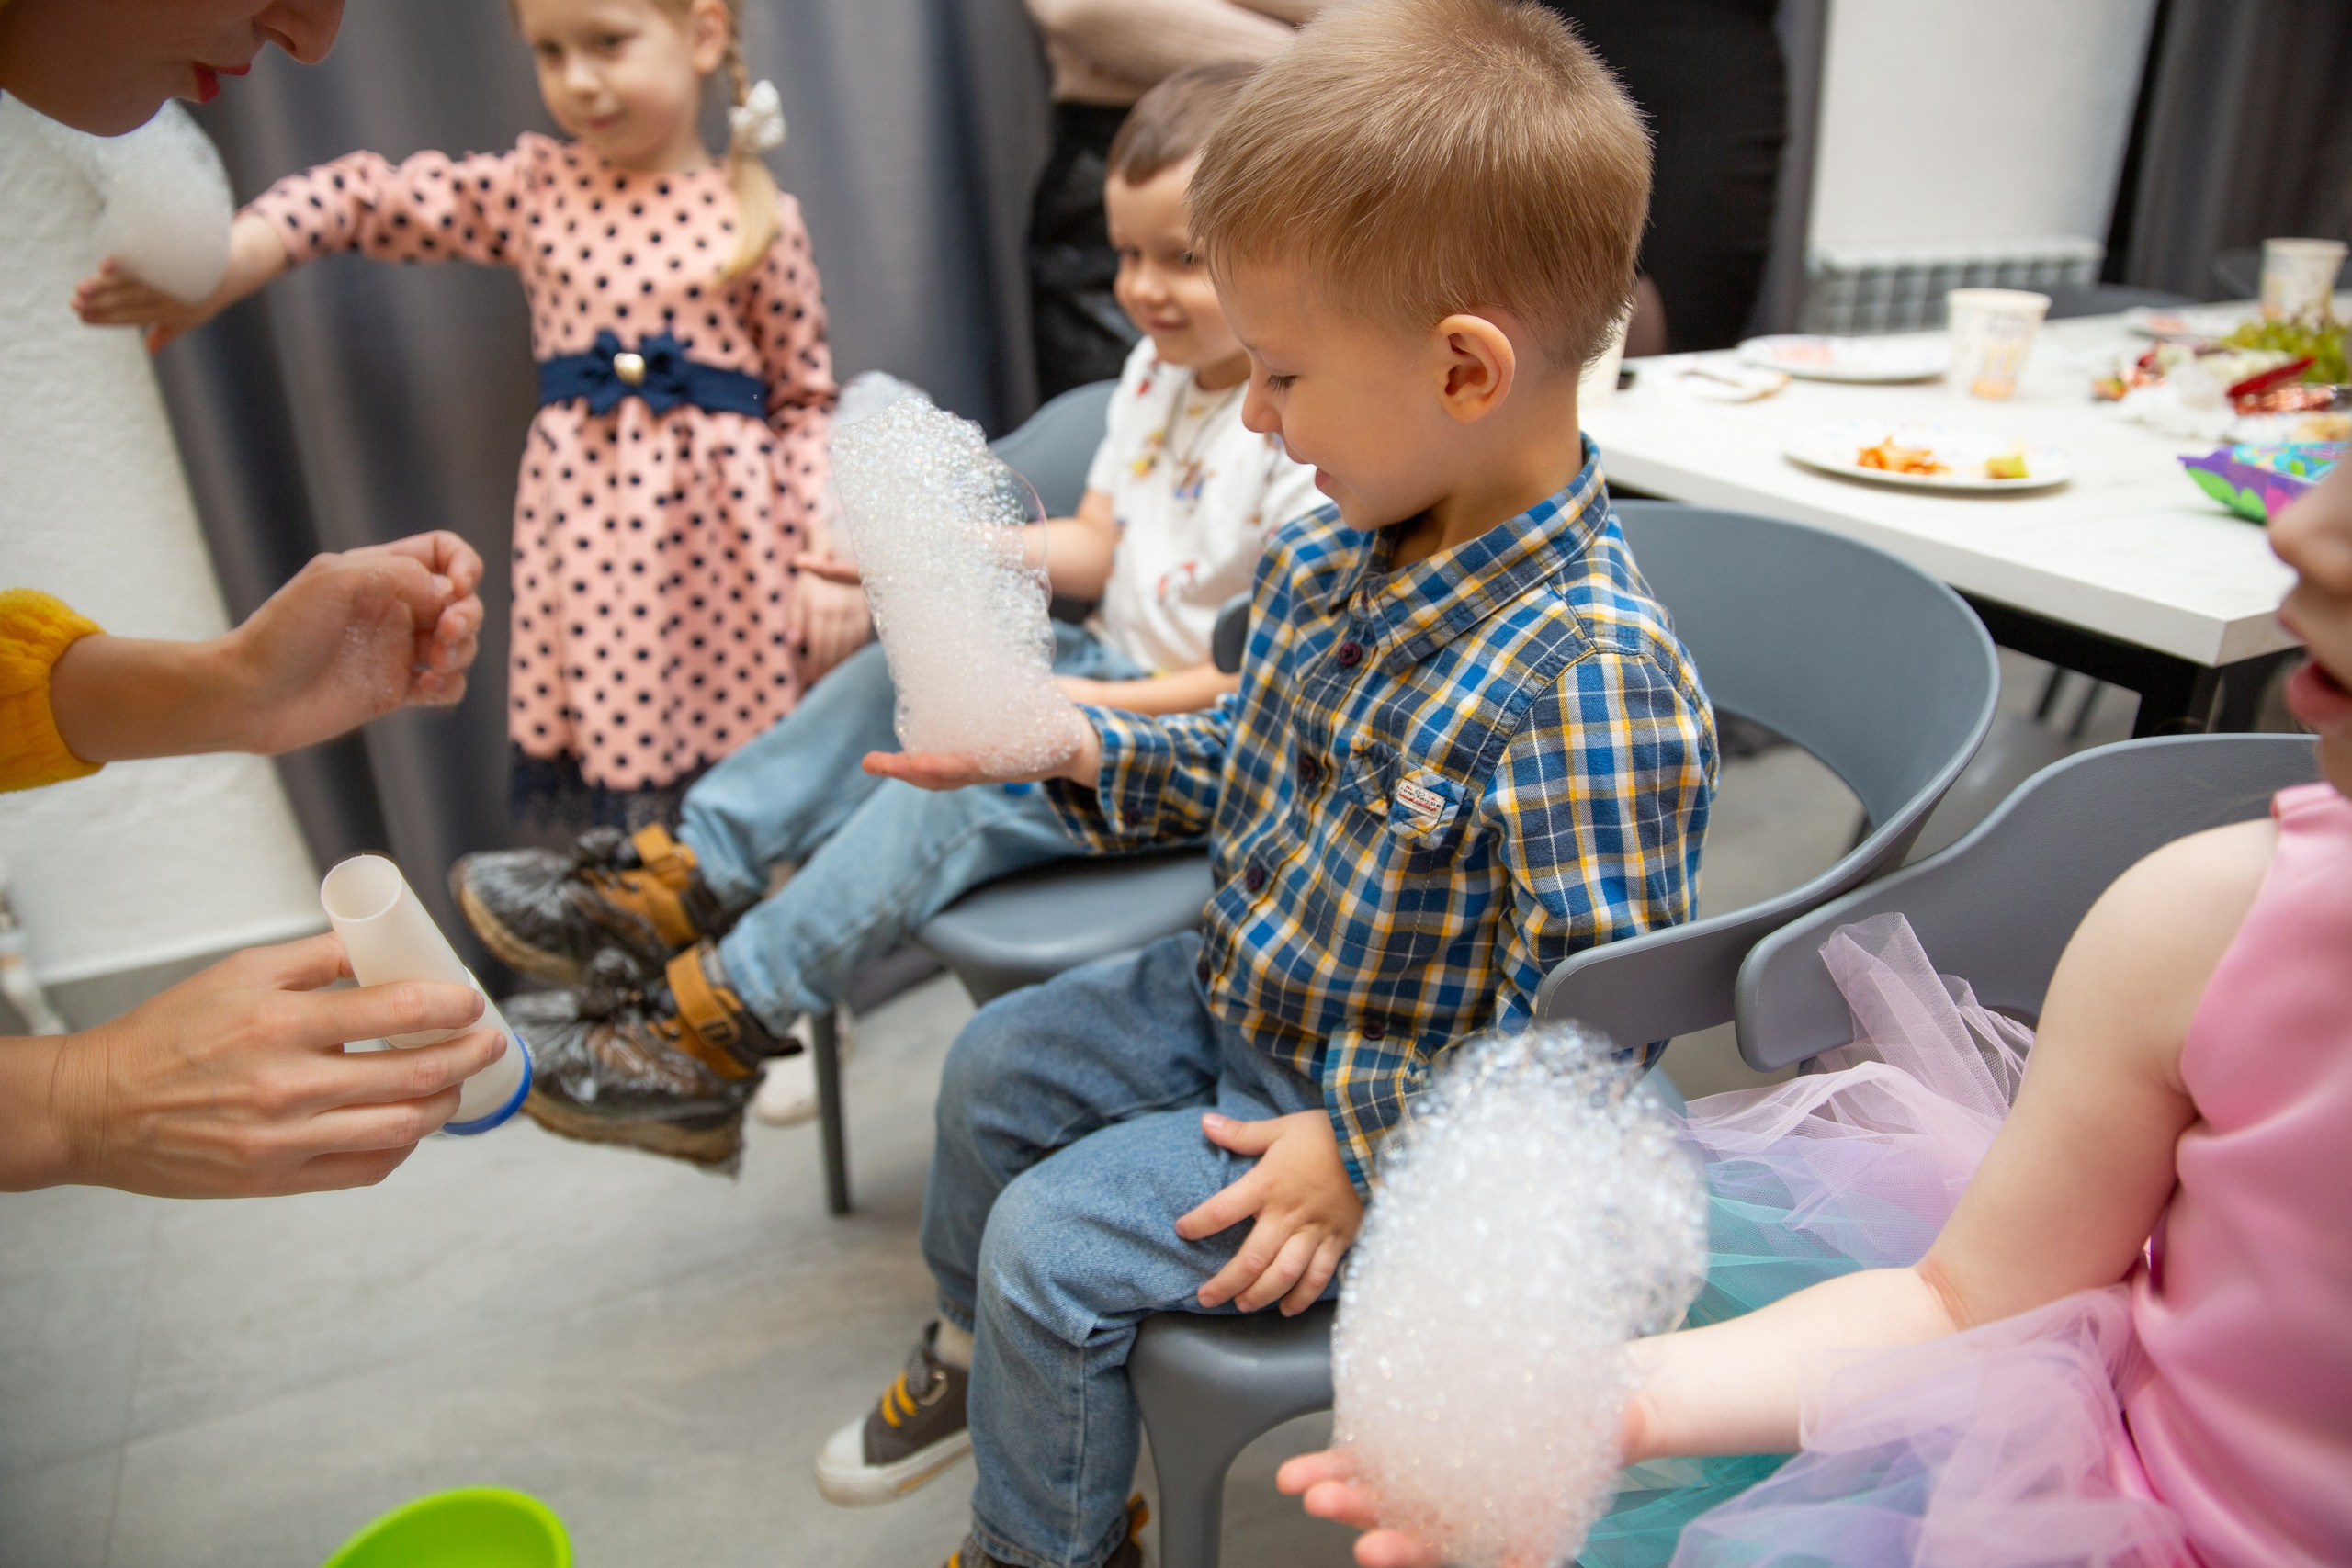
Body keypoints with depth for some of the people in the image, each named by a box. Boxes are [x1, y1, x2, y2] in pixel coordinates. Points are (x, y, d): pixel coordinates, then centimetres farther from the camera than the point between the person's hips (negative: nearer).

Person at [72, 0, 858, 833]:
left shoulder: (759, 220, 1)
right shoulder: (532, 188, 8)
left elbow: (806, 396, 0)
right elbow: (367, 198, 9)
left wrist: (828, 559, -5)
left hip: (722, 530, -2)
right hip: (581, 527, 2)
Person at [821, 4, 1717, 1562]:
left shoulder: (1591, 675, -33)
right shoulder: (1330, 555, -7)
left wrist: (1362, 1155, -22)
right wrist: (1069, 747, -4)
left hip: (1388, 1111, -8)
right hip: (1237, 991, 9)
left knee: (1055, 1241, -8)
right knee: (996, 1065, 18)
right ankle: (980, 1354, 48)